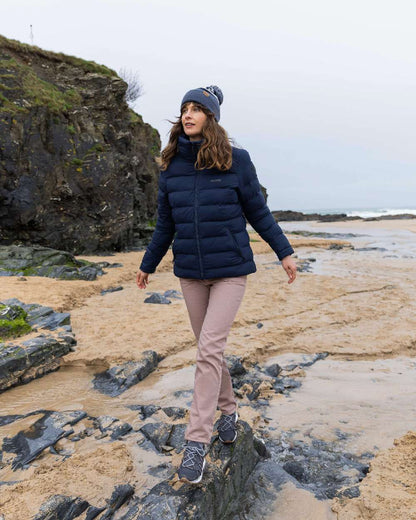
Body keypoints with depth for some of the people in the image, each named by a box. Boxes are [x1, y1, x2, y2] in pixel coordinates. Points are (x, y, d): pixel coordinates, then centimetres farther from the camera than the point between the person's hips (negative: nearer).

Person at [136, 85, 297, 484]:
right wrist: (147, 265, 17)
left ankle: (197, 441, 0)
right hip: (190, 272, 4)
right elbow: (165, 224, 12)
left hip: (230, 270, -4)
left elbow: (257, 212, 2)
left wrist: (284, 252, 3)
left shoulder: (236, 161, -6)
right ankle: (228, 410, 35)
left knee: (210, 349, -10)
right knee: (208, 347, 13)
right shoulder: (170, 166, 3)